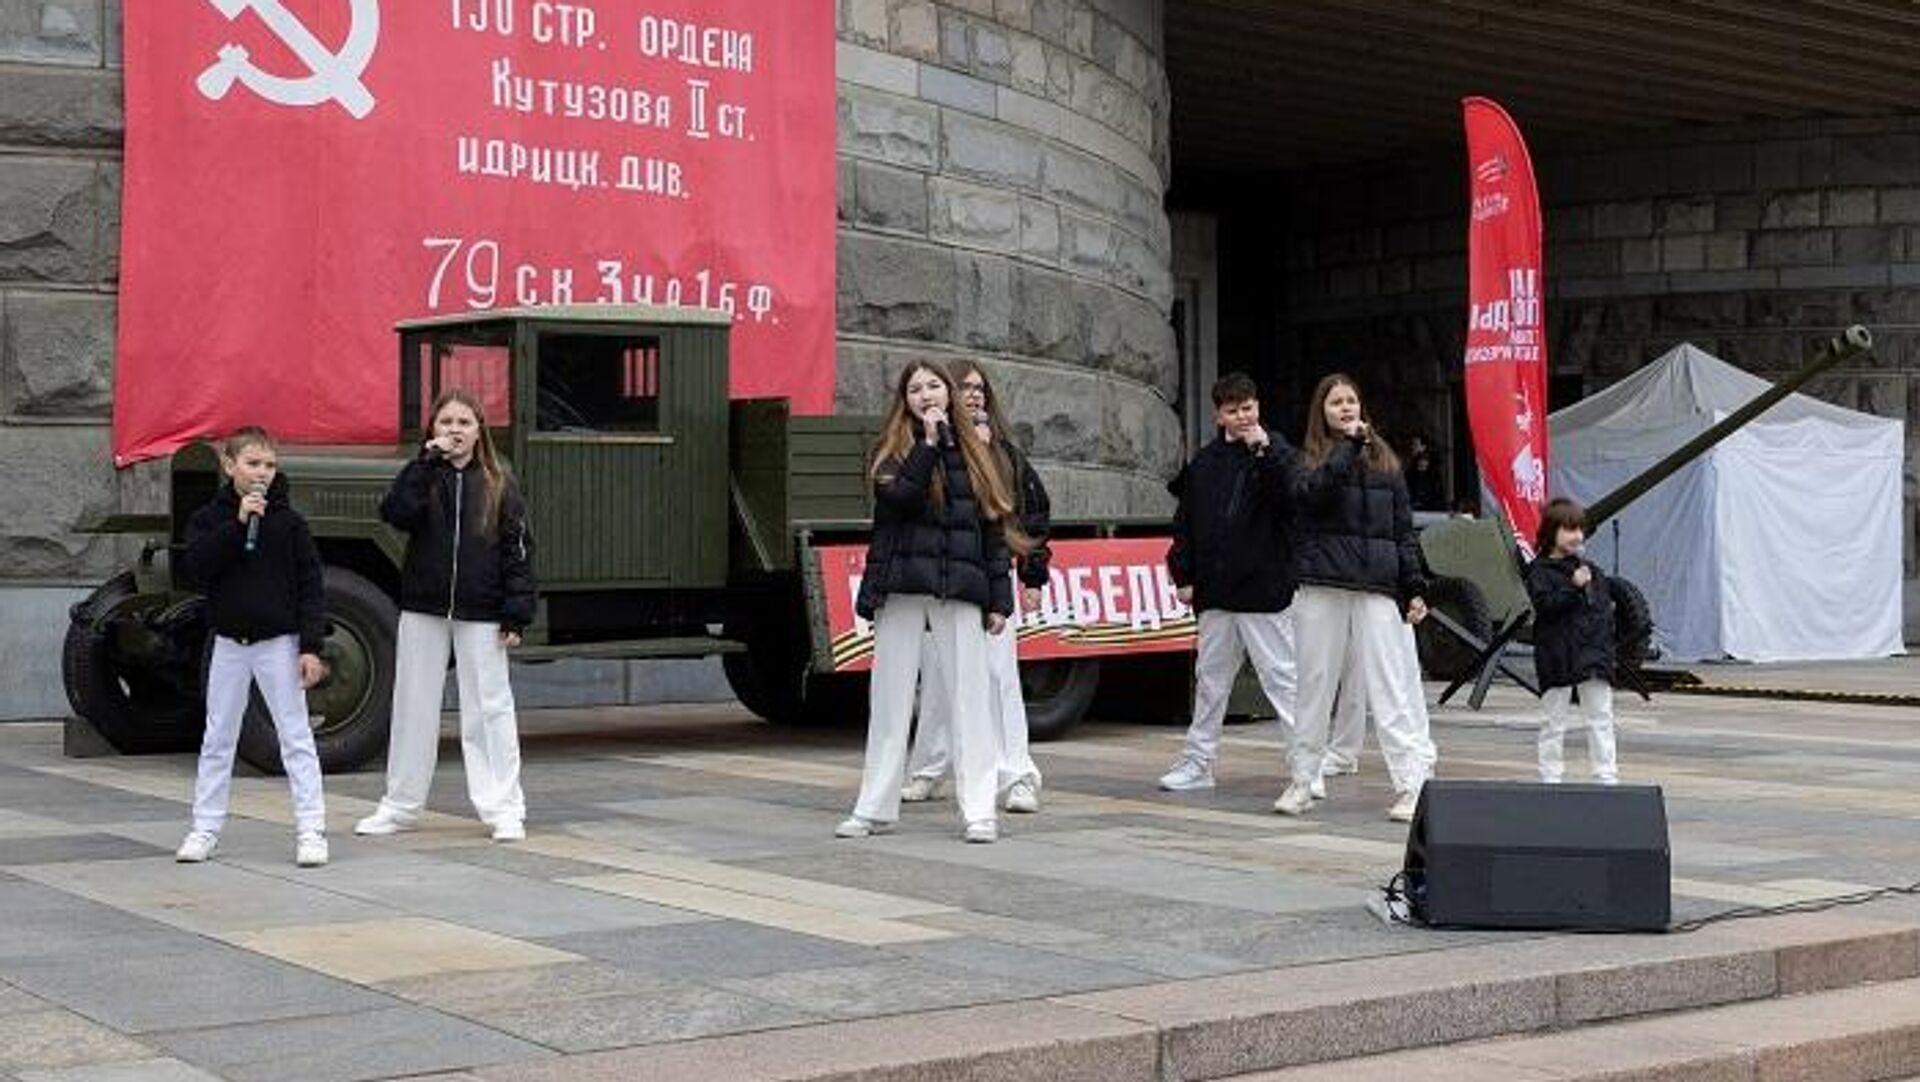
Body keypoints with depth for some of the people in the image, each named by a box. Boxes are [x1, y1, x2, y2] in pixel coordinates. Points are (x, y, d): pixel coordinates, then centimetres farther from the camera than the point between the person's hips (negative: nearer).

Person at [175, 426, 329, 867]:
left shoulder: (289, 521, -2)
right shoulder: (209, 519, 2)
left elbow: (309, 586, -4)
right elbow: (194, 565, -15)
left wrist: (310, 646, -11)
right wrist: (237, 523, -21)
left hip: (279, 642, -2)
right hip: (229, 644, 2)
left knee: (296, 736, -2)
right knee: (217, 739, 9)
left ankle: (310, 830, -1)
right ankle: (205, 827, 18)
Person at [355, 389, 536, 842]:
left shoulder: (498, 484, 1)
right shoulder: (422, 476, 4)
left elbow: (517, 549, -1)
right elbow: (395, 514, -16)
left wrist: (516, 614, -8)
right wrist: (426, 463, -19)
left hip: (480, 614, -2)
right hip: (423, 609, 2)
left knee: (489, 707, 0)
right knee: (413, 706, 10)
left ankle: (504, 809, 5)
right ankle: (400, 805, 21)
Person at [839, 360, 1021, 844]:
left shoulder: (973, 452, 13)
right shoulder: (894, 449, 7)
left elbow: (994, 527, 11)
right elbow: (897, 496, -14)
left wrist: (999, 599, 6)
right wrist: (929, 442, -12)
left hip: (960, 592, 1)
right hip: (902, 588, -1)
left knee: (969, 698, -2)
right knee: (890, 699, 5)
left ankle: (979, 810, 0)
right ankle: (876, 807, 12)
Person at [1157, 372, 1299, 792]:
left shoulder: (1277, 453, -2)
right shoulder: (1204, 463, 11)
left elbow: (1294, 500, -20)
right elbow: (1185, 522, 15)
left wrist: (1265, 451, -23)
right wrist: (1183, 575, 9)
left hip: (1265, 588, -6)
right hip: (1216, 592, 6)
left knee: (1282, 678, -5)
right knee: (1210, 679, 14)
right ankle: (1197, 763, 24)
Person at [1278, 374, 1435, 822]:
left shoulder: (1385, 461, 13)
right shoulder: (1310, 459, 9)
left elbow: (1403, 529, 13)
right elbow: (1310, 492, -15)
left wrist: (1413, 589, 6)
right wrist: (1349, 445, -13)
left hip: (1377, 587, 0)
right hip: (1322, 587, 0)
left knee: (1386, 685, -6)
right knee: (1315, 684, 6)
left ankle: (1414, 782, -9)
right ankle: (1302, 781, 16)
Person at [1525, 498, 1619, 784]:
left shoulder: (1590, 570, 15)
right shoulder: (1541, 571, -4)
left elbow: (1605, 605, 17)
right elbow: (1545, 605, -17)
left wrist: (1606, 641, 5)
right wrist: (1574, 586, -26)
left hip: (1594, 653, 5)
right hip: (1558, 654, -5)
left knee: (1601, 717, 4)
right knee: (1554, 720, 3)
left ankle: (1606, 776, 7)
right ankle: (1550, 776, 10)